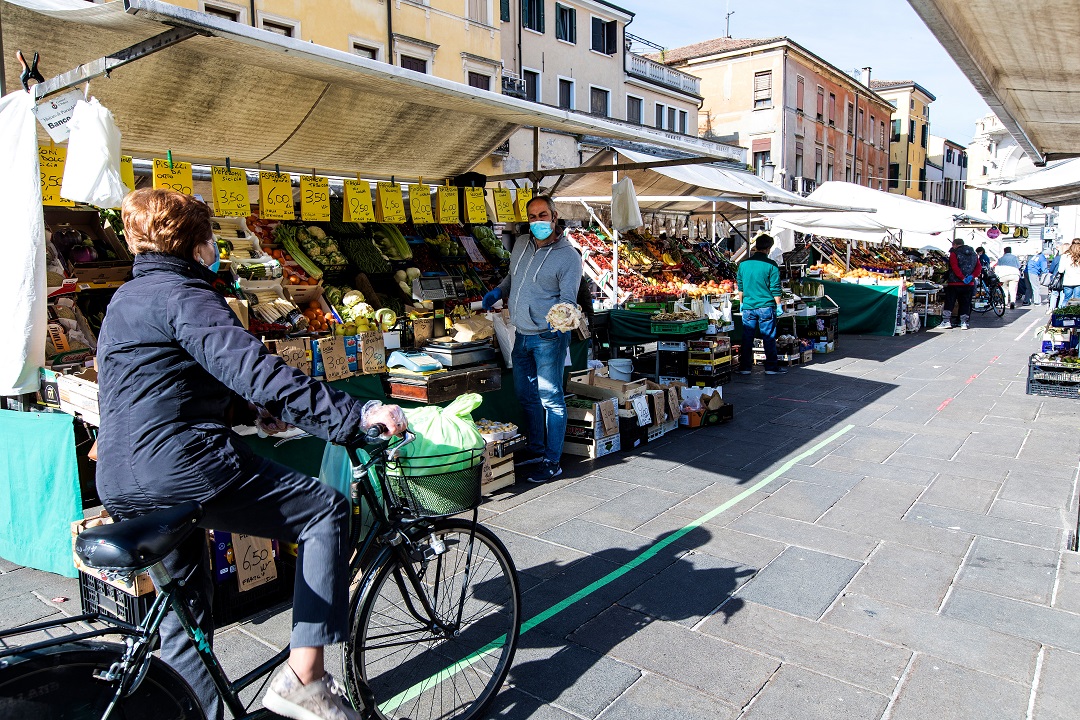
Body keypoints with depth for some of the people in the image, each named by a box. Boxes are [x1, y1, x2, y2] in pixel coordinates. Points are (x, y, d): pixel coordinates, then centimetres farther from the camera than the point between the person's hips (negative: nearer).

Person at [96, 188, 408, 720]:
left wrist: (256, 413, 31)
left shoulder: (125, 300, 20)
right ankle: (302, 676, -4)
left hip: (121, 484, 10)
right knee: (327, 510, -2)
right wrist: (354, 414, -29)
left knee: (186, 613, 22)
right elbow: (253, 367, -25)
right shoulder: (181, 294, -11)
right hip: (180, 464, -10)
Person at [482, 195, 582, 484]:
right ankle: (536, 449, 32)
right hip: (522, 335, 8)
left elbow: (568, 298, -15)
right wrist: (498, 292, 13)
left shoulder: (569, 256, -11)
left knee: (550, 399, -3)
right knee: (526, 395, 16)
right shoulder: (521, 244, 8)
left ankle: (552, 462, 6)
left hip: (549, 337, -7)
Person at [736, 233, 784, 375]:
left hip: (748, 307, 3)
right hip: (766, 306, -3)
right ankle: (771, 367, 9)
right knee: (769, 338, 4)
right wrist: (778, 305, 2)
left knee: (747, 338, 7)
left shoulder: (743, 264, 5)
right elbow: (775, 289, -7)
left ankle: (744, 367, 11)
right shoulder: (771, 265, -8)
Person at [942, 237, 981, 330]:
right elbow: (979, 267, 4)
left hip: (955, 283, -5)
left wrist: (963, 278, -17)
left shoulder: (954, 253, -4)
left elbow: (954, 267, -17)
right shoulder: (974, 254, 13)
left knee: (949, 302, 2)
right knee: (965, 304, 10)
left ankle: (946, 321, -1)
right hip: (969, 284, 5)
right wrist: (972, 276, -7)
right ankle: (964, 323, 8)